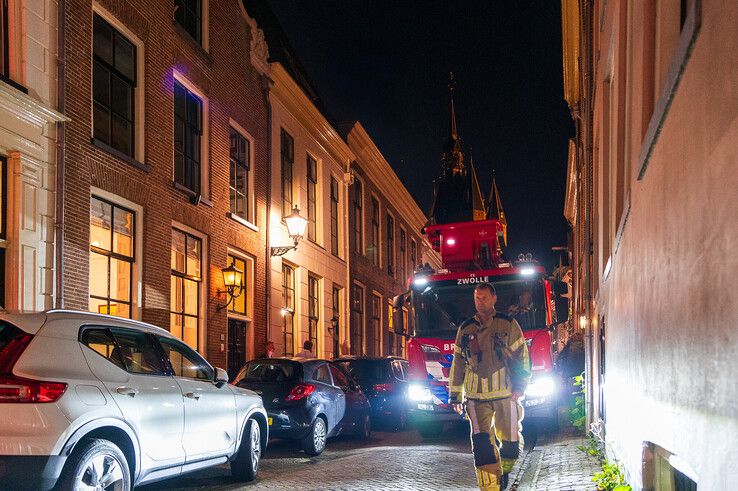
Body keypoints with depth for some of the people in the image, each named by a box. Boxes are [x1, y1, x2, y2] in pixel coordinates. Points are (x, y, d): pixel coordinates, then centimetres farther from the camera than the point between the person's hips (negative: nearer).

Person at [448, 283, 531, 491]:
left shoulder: (508, 325, 4)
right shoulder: (465, 329, 11)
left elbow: (521, 356, 3)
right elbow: (458, 364, 15)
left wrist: (519, 386, -7)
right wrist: (455, 396, 13)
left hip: (505, 394, -1)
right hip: (476, 396, 1)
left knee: (510, 440, 5)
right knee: (482, 442, -10)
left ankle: (504, 470, 33)